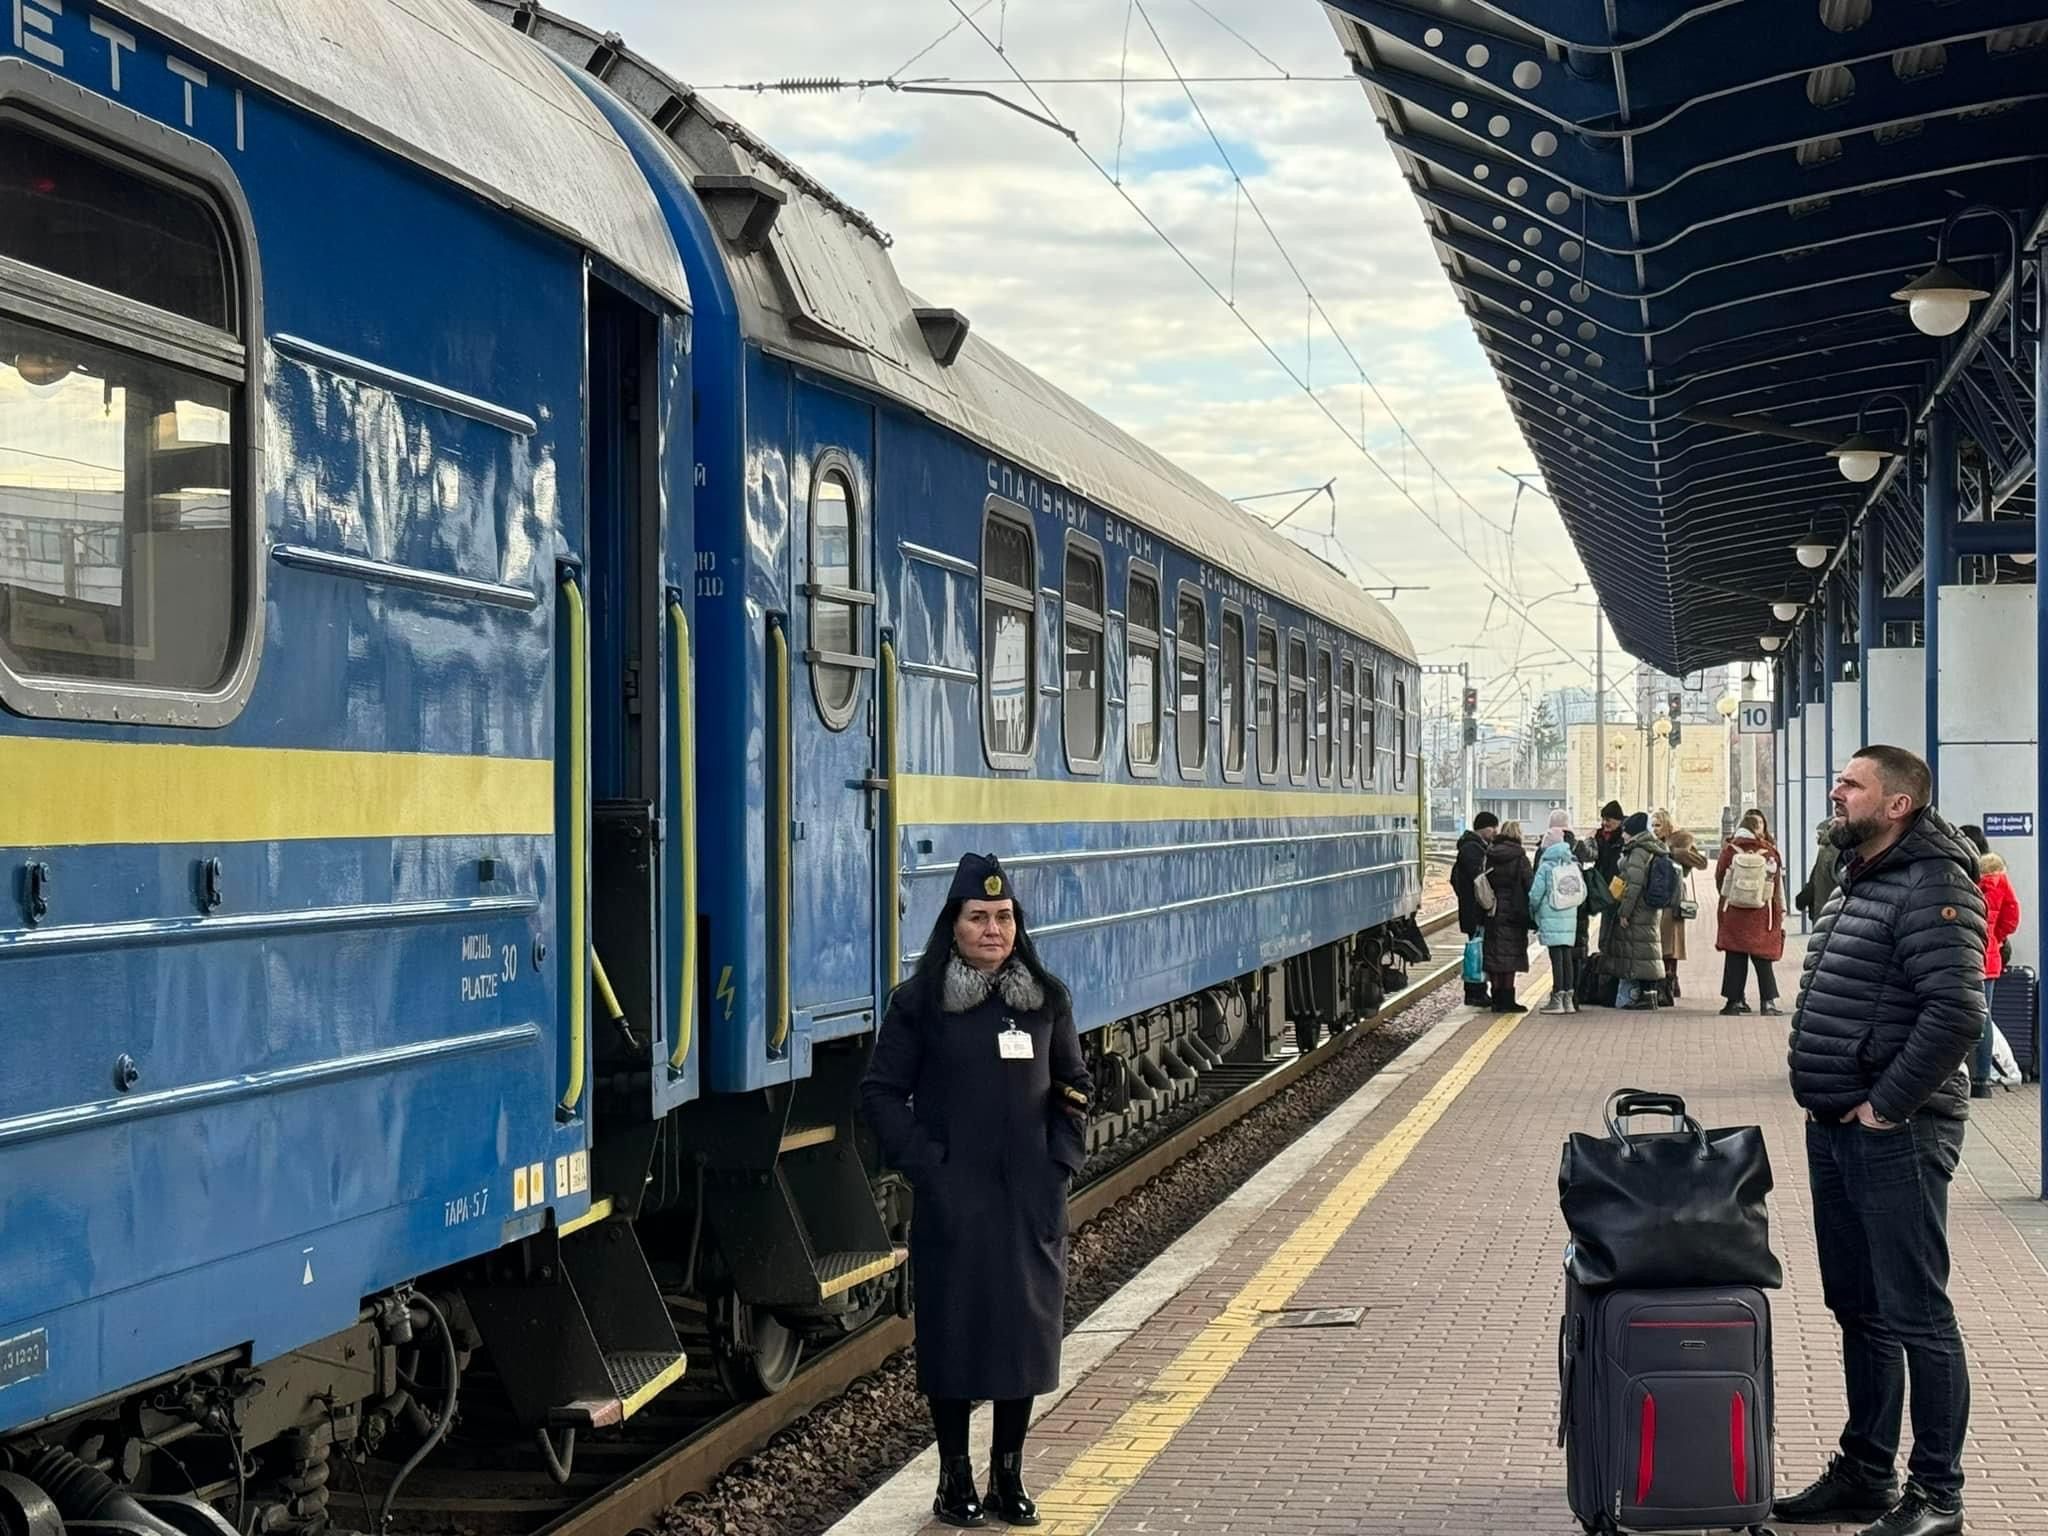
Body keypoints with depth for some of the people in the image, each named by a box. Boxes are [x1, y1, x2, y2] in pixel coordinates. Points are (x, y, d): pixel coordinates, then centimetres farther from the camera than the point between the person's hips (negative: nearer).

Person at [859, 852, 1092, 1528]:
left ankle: (1009, 1477, 18)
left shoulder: (1047, 999, 7)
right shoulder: (919, 1003, -3)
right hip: (952, 1200, -3)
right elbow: (882, 1093, -1)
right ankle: (955, 1479, 13)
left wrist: (1062, 1157, 3)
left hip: (1030, 1197, 3)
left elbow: (1074, 1086, 16)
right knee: (951, 1328, 1)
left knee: (1027, 1326, 5)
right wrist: (924, 1164, -10)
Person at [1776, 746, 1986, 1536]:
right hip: (1834, 1130, 10)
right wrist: (1824, 1094, 14)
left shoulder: (1932, 887, -16)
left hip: (1895, 1136, -10)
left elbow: (1956, 1012, -25)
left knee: (1915, 1316, -3)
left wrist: (1886, 1105, -20)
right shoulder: (1858, 880, 15)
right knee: (1858, 1311, 16)